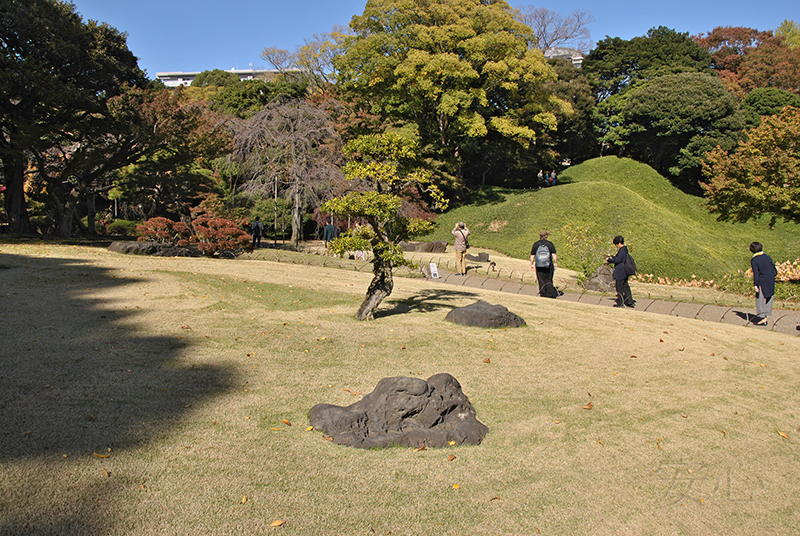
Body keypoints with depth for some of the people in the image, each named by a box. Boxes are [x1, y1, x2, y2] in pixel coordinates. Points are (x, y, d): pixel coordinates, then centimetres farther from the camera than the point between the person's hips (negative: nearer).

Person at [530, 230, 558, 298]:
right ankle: (549, 295, 11)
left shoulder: (536, 244, 0)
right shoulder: (550, 244, -3)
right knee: (549, 281, 11)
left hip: (539, 266, 1)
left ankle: (543, 295, 8)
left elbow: (532, 256, 2)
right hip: (548, 266, -1)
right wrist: (556, 263, 5)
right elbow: (554, 255, -6)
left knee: (541, 282, 6)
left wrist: (532, 264, 12)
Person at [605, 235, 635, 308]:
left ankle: (620, 303, 4)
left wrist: (609, 260, -8)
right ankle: (630, 302, 16)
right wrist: (612, 257, 16)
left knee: (620, 287, -1)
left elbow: (617, 260, -20)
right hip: (624, 272, 9)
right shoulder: (625, 250, 12)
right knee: (625, 287, 13)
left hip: (620, 273, -9)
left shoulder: (622, 250, -18)